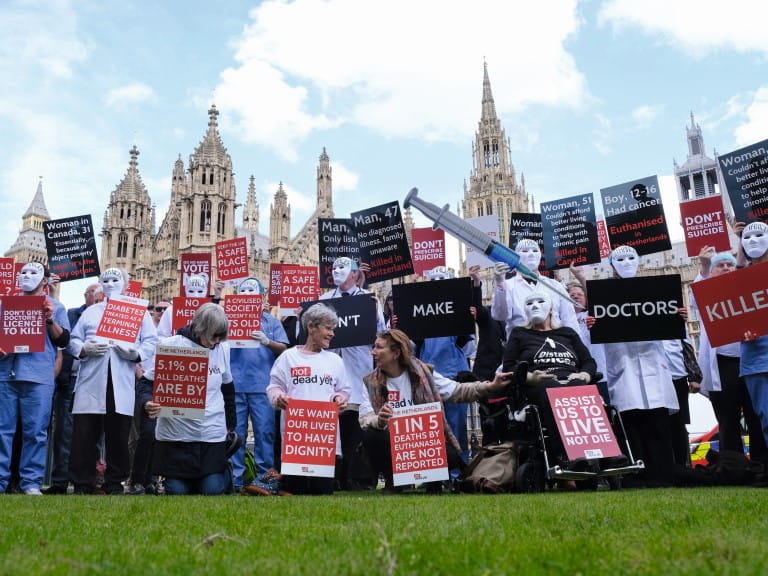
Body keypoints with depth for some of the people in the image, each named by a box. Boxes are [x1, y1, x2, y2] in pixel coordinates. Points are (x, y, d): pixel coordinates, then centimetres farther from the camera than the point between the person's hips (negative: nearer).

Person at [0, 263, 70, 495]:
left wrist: (50, 319, -9)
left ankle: (31, 482, 1)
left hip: (38, 376, -3)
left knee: (35, 431, -3)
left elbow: (63, 340, 5)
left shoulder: (55, 306, 13)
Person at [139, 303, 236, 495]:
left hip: (212, 434, 2)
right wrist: (147, 402, -23)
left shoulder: (223, 349, 3)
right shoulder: (170, 346, -8)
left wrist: (231, 426, 19)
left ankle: (225, 472, 35)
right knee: (177, 491, 4)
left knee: (212, 490, 2)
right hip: (175, 434, -1)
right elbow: (146, 381, -2)